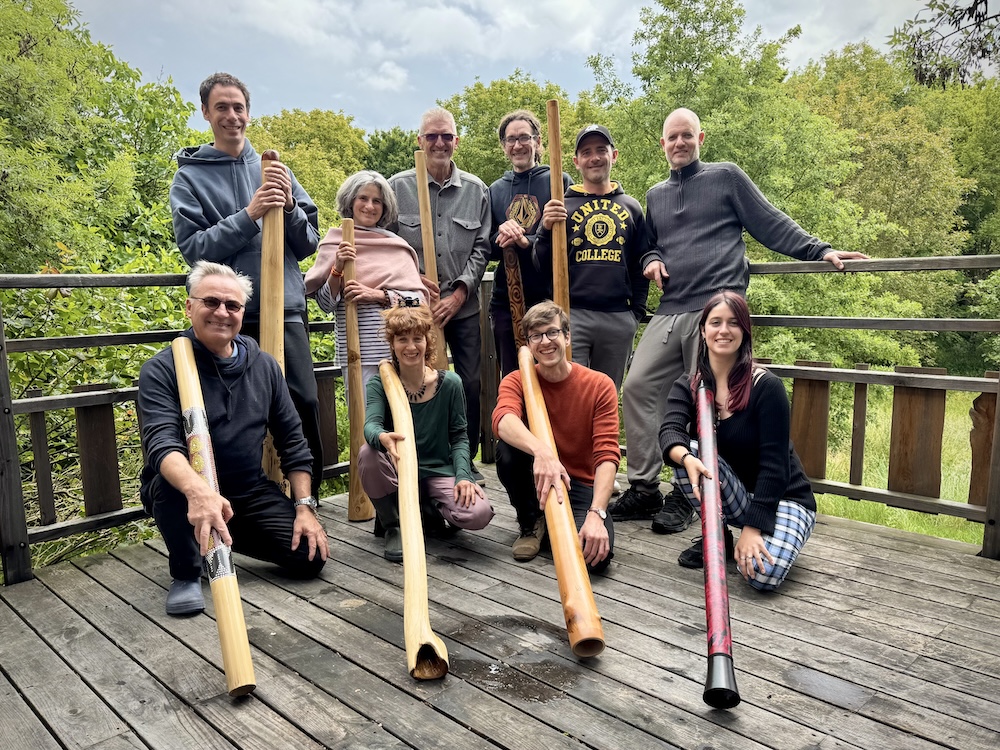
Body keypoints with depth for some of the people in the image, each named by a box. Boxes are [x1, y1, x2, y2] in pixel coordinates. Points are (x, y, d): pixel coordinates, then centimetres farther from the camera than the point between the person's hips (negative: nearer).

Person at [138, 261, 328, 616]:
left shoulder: (264, 366, 1)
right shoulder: (162, 370, -13)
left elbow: (292, 440, 4)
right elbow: (161, 444, -29)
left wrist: (304, 507, -5)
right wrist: (198, 490, -51)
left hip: (251, 493, 4)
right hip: (181, 494, -4)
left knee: (311, 557, -10)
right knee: (168, 479, -37)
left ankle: (229, 538, 18)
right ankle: (186, 574, -9)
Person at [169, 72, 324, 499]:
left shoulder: (276, 171, 14)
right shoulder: (189, 176, 7)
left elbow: (308, 245, 12)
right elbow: (193, 248, -4)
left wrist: (289, 208, -7)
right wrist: (248, 215, -14)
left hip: (286, 309, 2)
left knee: (305, 406, 0)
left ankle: (308, 500, 17)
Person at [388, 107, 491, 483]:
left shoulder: (475, 189, 6)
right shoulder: (398, 187, 2)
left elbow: (481, 248, 4)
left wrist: (459, 293, -6)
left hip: (464, 305, 2)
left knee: (470, 383, 4)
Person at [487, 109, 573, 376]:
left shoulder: (559, 182, 4)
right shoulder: (495, 191, 15)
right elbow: (486, 249, 12)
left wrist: (527, 242, -19)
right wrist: (501, 238, -10)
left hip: (550, 297, -3)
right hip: (505, 301, 4)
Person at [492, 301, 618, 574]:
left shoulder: (600, 385, -9)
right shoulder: (517, 381, -8)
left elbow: (607, 454, -17)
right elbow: (503, 419, -32)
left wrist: (596, 514, -32)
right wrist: (541, 451, -54)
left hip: (581, 487, -1)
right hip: (537, 480, 1)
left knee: (597, 556, -28)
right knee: (507, 449, -30)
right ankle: (532, 523, -2)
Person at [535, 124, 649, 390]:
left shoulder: (631, 207, 14)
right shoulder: (562, 207, 7)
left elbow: (641, 265, 17)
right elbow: (543, 265, 3)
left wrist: (638, 312, 9)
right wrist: (546, 231, -14)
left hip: (619, 318, 3)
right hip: (573, 315, -2)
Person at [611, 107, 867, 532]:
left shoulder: (726, 177, 8)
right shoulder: (655, 195, 22)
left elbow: (771, 225, 5)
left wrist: (820, 250, -5)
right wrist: (651, 261, 9)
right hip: (670, 311, 5)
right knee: (637, 388, -5)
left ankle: (686, 496, 7)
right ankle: (644, 487, 5)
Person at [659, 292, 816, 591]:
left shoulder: (767, 386, -17)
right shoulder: (687, 386, -5)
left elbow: (774, 462, -20)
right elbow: (670, 431, -24)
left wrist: (753, 527, -25)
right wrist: (687, 458, -48)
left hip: (781, 497, -4)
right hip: (731, 496, 4)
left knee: (763, 573, -31)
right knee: (688, 451, -26)